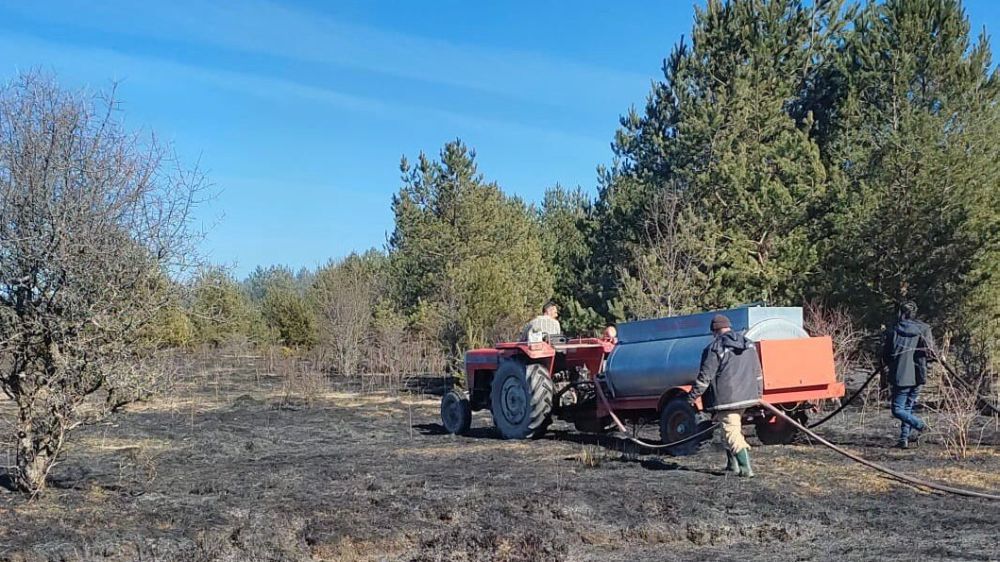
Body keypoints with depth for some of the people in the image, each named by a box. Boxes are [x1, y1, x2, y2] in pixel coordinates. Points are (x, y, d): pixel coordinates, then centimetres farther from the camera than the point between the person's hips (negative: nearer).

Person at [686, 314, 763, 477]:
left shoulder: (715, 348, -11)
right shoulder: (749, 345, 12)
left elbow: (704, 377, -12)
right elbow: (758, 373, 18)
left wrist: (692, 396, -2)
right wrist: (759, 393, 28)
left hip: (726, 399, -8)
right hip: (747, 396, 8)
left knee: (732, 432, -5)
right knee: (734, 428, 21)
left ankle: (746, 468, -11)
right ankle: (733, 464, 27)